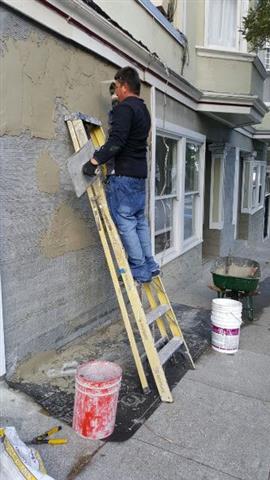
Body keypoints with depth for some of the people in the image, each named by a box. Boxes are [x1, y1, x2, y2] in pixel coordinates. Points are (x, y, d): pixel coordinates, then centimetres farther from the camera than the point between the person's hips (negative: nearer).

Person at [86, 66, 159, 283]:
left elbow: (116, 141, -23)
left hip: (124, 174, -10)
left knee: (124, 221, -5)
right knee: (139, 220, 15)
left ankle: (140, 269, -1)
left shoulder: (124, 108, -10)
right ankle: (149, 264, 19)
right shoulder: (143, 110, 20)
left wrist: (97, 159, -26)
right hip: (140, 172, 10)